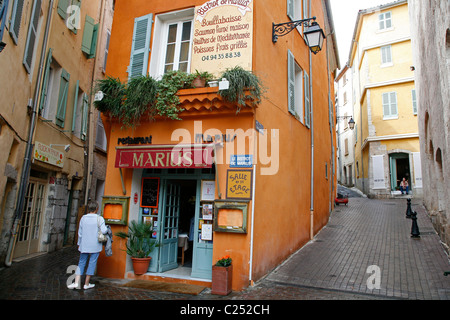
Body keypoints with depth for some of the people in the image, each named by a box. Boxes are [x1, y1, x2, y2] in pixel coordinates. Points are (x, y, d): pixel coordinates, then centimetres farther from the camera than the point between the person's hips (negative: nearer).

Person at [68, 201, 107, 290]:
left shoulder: (83, 218, 2)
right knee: (92, 263, 6)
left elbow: (80, 232, 7)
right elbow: (103, 231, -19)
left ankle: (76, 282, 3)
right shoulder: (99, 219, -10)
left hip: (84, 245, 3)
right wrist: (107, 229, 4)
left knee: (81, 263, 13)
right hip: (95, 245, -3)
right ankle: (86, 284, 13)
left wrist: (79, 244, 18)